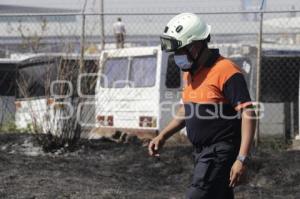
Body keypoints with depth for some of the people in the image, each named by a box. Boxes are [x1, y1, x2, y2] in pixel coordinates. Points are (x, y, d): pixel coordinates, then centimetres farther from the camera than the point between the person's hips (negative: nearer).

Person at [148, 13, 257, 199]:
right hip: (202, 152, 9)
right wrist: (162, 136, 16)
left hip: (221, 153, -9)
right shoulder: (190, 72, 11)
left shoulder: (225, 71, -18)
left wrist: (242, 159, -27)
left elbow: (248, 114, -21)